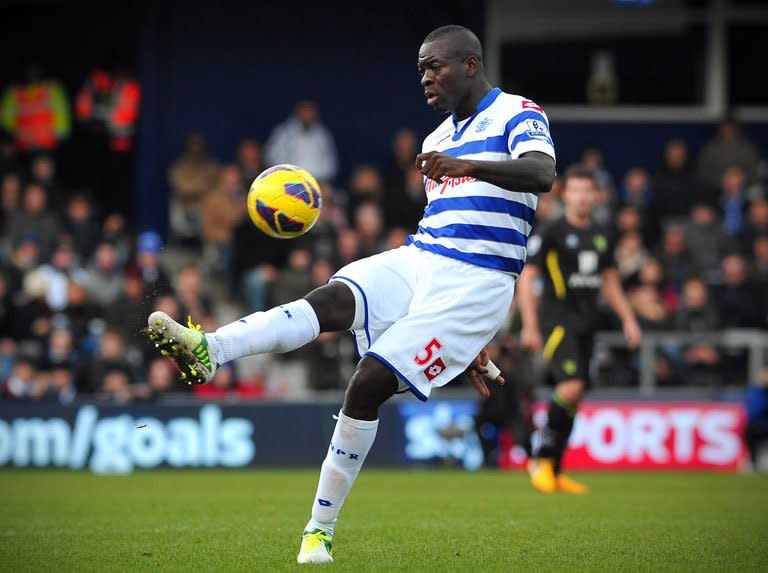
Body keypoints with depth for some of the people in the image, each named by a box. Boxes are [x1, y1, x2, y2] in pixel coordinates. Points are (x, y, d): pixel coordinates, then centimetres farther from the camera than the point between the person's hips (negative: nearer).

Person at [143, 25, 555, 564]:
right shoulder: (437, 139, 24)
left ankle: (320, 530, -8)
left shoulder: (518, 115, -1)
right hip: (417, 259, 7)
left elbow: (543, 173, -22)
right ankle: (206, 350, -48)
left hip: (473, 285, -7)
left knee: (368, 385, -17)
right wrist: (463, 339, 29)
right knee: (330, 301, -24)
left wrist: (466, 166, -40)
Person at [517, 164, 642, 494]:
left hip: (586, 322, 6)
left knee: (574, 398, 5)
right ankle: (541, 457, -8)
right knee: (571, 386, -22)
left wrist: (628, 319, 12)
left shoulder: (601, 237, 14)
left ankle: (554, 471, 12)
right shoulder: (551, 233, -5)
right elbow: (526, 277, -7)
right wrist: (530, 325, -14)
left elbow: (610, 283, 23)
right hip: (557, 316, -6)